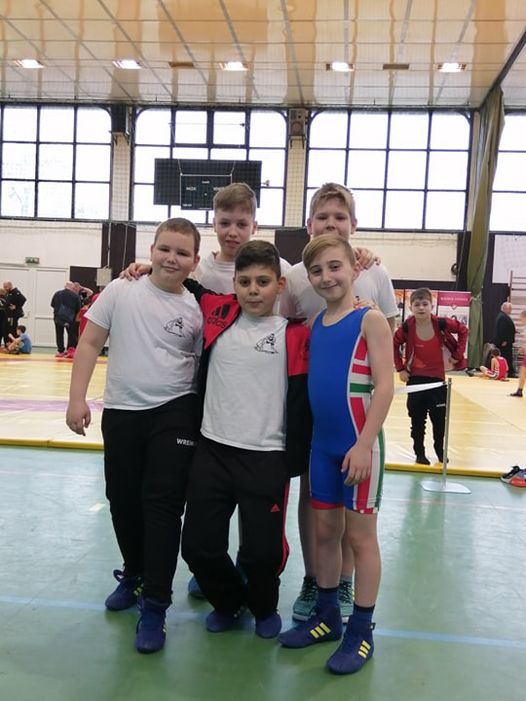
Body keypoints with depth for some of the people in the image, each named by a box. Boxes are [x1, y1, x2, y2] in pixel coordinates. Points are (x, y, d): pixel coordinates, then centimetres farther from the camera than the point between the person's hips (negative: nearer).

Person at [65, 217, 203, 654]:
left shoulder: (196, 310, -2)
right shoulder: (121, 291, -2)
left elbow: (203, 366, 4)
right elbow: (90, 343, 0)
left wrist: (206, 418, -1)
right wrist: (77, 398, -6)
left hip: (174, 413, -1)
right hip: (121, 410, 2)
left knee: (162, 505, -2)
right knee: (123, 501, 13)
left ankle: (154, 605, 9)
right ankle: (134, 574, 39)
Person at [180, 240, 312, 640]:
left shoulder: (295, 335, -4)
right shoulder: (217, 315, 5)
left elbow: (302, 401, -2)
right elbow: (187, 285, 19)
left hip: (267, 459, -3)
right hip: (212, 451, 3)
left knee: (263, 550, 2)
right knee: (198, 545, 8)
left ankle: (264, 607, 35)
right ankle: (229, 601, 37)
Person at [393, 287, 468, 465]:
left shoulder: (441, 323, -15)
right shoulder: (407, 327, -14)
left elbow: (463, 330, 1)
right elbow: (393, 345, 2)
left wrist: (458, 354, -3)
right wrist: (400, 368, -2)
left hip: (437, 378, 0)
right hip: (415, 379, 0)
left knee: (439, 418, 9)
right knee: (417, 420, 6)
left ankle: (440, 450, 30)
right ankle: (419, 453, 20)